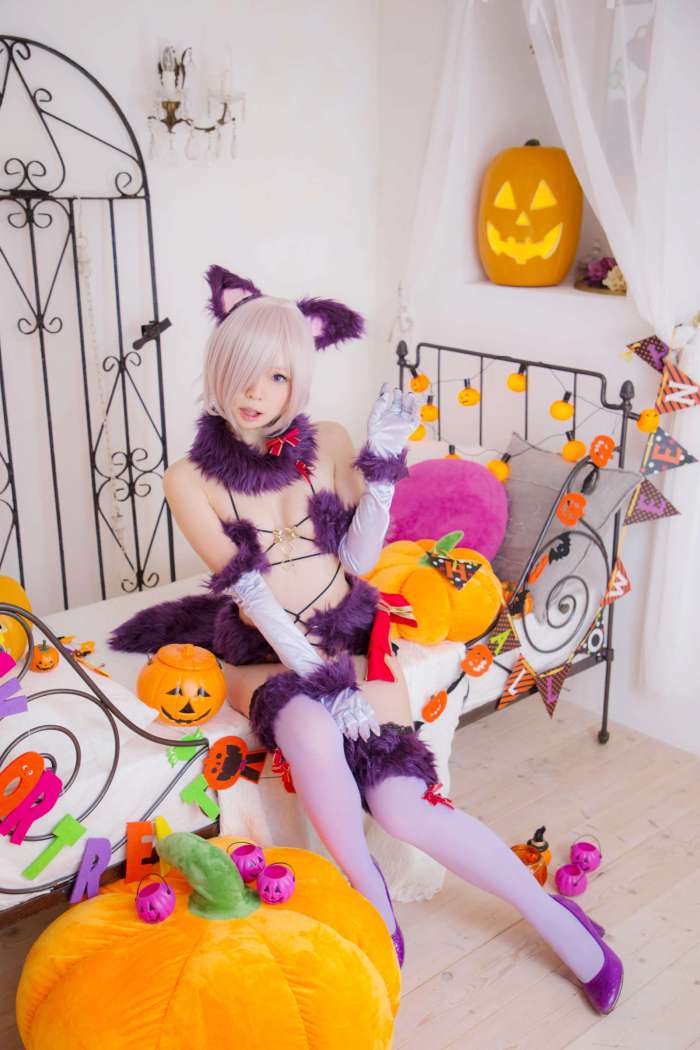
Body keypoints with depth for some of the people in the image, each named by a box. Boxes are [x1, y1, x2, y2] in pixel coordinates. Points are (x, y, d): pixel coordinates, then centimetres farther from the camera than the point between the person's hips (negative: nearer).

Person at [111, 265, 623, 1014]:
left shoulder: (327, 445, -1)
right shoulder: (190, 479, -6)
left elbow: (359, 557, -1)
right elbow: (248, 590, -12)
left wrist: (381, 462, -12)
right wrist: (318, 676, -19)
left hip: (349, 634, 0)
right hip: (263, 653, 0)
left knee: (403, 805, -18)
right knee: (310, 728, -36)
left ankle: (553, 917, 4)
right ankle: (372, 906, -11)